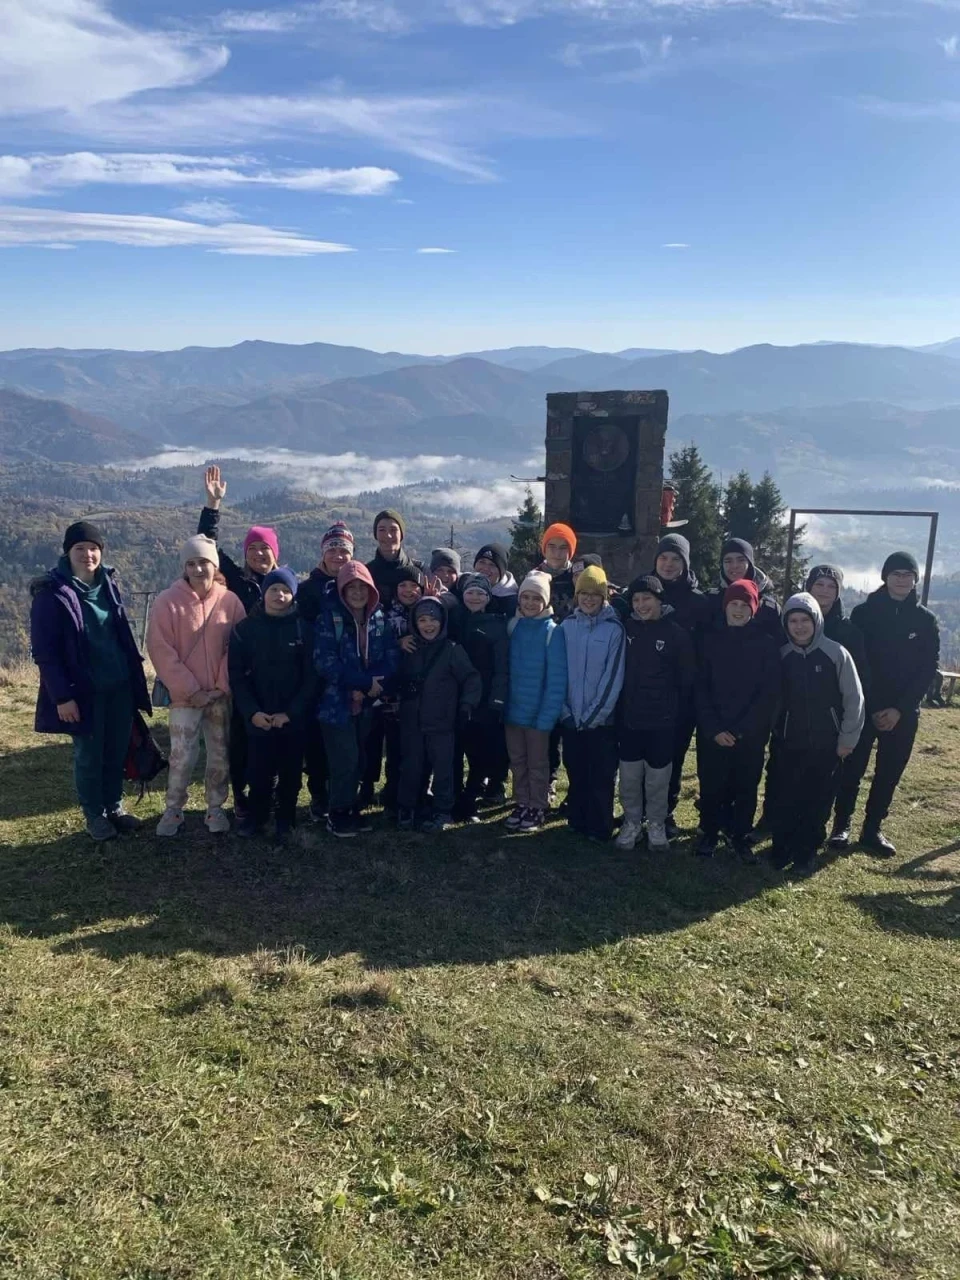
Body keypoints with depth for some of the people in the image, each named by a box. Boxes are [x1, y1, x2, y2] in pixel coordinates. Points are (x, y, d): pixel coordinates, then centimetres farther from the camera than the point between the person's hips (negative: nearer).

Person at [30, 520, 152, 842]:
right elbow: (44, 652, -13)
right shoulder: (51, 593, -13)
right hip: (84, 692, -5)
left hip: (119, 686, 5)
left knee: (117, 751, 14)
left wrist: (135, 675, 11)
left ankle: (114, 806, 31)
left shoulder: (107, 584, 5)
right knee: (89, 755, 8)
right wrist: (61, 696, -18)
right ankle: (94, 815, 24)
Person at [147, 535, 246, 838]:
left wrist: (222, 686, -8)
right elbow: (161, 651, -10)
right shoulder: (167, 601, -8)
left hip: (222, 695, 2)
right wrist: (192, 690, -12)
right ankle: (173, 810, 18)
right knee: (182, 756, -1)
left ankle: (215, 809, 26)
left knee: (221, 755, 10)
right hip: (185, 695, -2)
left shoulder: (230, 601, -2)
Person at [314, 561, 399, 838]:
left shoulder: (380, 618, 6)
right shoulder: (329, 618, -8)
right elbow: (325, 661, -17)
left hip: (367, 703, 4)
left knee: (359, 759, 10)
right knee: (345, 760, -4)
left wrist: (372, 685, -17)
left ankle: (349, 808, 26)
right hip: (337, 702, -4)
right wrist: (365, 681, -19)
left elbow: (392, 657, -1)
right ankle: (338, 814, 13)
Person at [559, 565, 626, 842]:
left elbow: (614, 677, -10)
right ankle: (577, 821, 27)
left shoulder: (614, 629, -7)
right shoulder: (567, 626, 2)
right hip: (571, 718, 3)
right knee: (576, 774, 13)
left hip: (602, 720, -3)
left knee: (601, 777, 5)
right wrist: (565, 711, -3)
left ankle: (600, 827, 18)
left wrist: (593, 715, -11)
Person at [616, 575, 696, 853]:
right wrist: (618, 709, 3)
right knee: (629, 777, 10)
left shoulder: (676, 634, -6)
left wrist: (675, 713, -2)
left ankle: (657, 824, 26)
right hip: (629, 719, 2)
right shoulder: (626, 628, 1)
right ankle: (632, 822, 27)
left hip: (662, 722, -2)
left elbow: (687, 680, -2)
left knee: (657, 779, 8)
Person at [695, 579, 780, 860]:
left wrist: (742, 729, -14)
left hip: (751, 734, -1)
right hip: (712, 731, 1)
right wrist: (714, 728, -13)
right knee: (711, 785, 8)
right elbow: (701, 687, -2)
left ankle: (740, 835, 26)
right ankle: (709, 833, 26)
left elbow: (770, 692, -6)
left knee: (746, 786, 9)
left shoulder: (766, 643, -2)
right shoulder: (710, 640, 2)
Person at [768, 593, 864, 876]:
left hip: (826, 744, -1)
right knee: (783, 799, 3)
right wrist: (774, 731, 2)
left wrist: (847, 739, -4)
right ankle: (782, 849, 19)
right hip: (789, 743, 2)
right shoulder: (782, 656, -1)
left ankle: (807, 852, 21)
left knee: (817, 801, 6)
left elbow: (854, 699, -4)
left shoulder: (836, 653, -8)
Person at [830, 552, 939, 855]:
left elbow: (928, 669, 0)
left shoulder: (926, 621, 3)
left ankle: (873, 829, 22)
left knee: (889, 774, 8)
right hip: (863, 707, -2)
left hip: (903, 713, 2)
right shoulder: (864, 613, -2)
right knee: (852, 770, 2)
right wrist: (871, 707, -11)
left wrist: (900, 708, -10)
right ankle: (841, 825, 16)